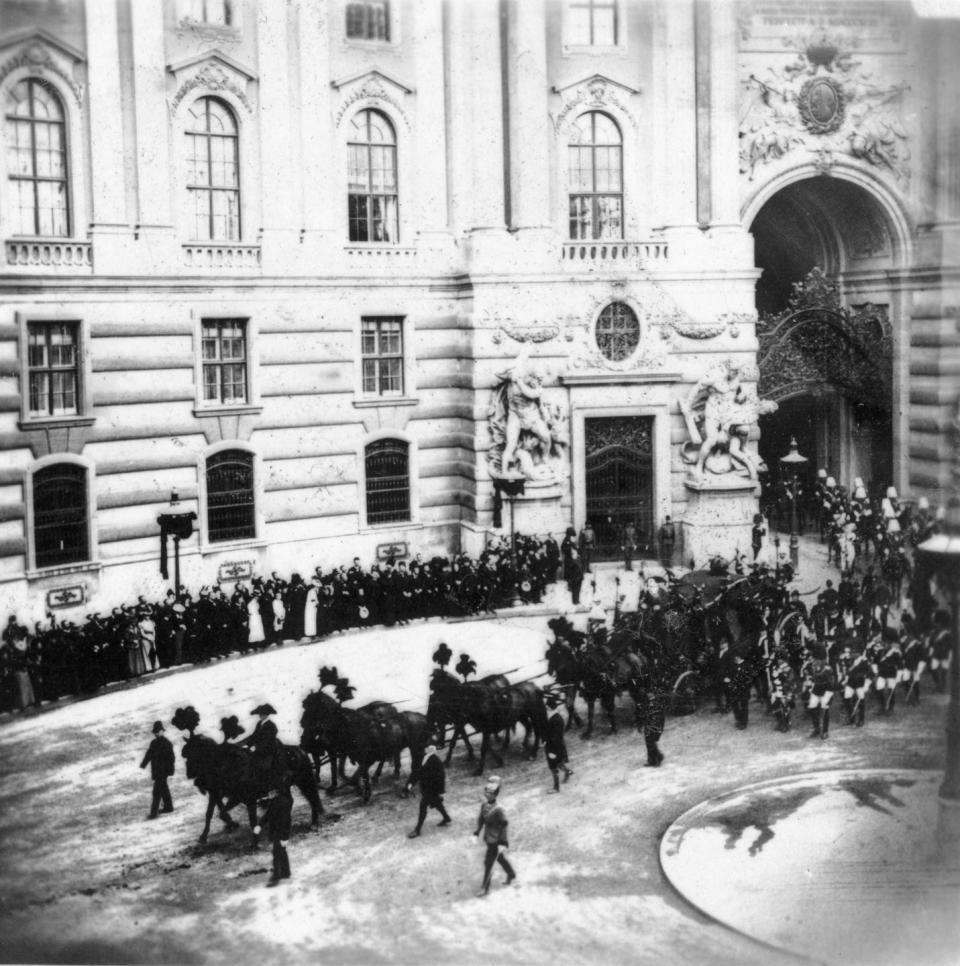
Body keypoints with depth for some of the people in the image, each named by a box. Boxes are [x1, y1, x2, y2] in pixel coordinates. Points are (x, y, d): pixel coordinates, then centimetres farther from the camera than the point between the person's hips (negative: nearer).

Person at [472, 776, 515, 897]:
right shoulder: (484, 804, -4)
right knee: (500, 858, 26)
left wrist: (503, 843, -19)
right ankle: (511, 874, 49)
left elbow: (504, 826, -22)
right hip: (488, 839, 8)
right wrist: (476, 833, 4)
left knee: (488, 863, 0)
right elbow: (481, 819, 9)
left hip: (496, 841, -8)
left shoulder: (498, 809, -27)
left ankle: (485, 888, 14)